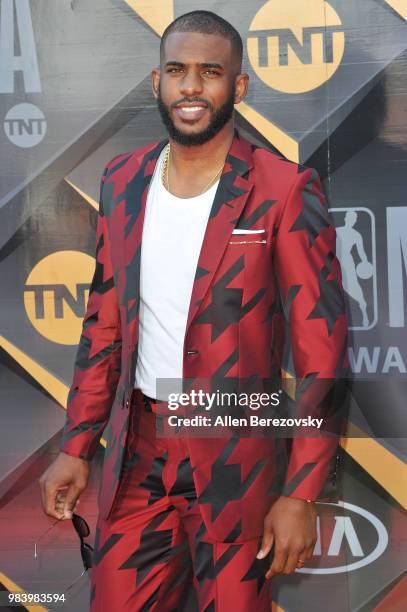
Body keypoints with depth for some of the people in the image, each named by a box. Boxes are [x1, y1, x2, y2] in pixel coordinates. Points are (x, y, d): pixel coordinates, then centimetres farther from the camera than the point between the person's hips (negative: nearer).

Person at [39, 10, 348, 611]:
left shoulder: (285, 191, -12)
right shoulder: (123, 181, 4)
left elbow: (320, 350, -12)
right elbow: (105, 321, 12)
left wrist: (301, 495, -14)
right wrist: (77, 446, 8)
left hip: (237, 455, -4)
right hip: (138, 449, 4)